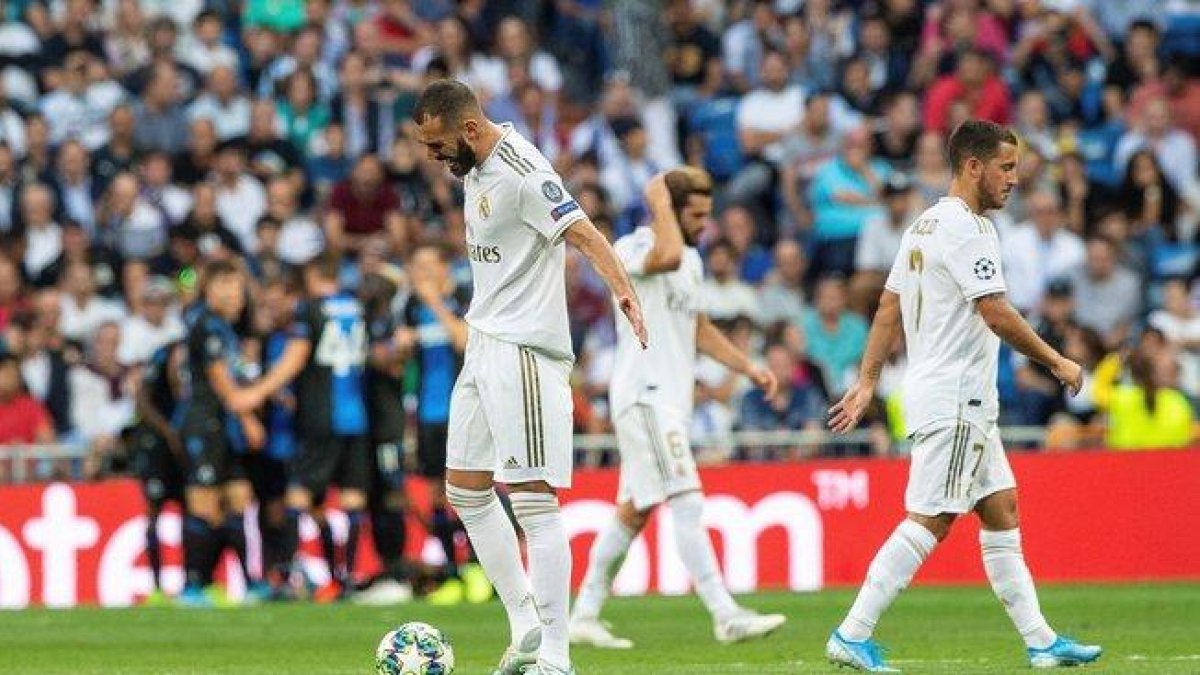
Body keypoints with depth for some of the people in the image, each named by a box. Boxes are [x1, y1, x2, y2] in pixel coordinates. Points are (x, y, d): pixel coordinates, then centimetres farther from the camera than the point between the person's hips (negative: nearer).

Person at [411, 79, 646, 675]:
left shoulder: (522, 174, -18)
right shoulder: (476, 166, 11)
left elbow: (583, 233, -29)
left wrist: (622, 288, -45)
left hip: (524, 350, -10)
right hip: (484, 345, 10)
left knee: (534, 502, -11)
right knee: (465, 491, 14)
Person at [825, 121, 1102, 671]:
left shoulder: (925, 226, 16)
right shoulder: (967, 229, -15)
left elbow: (889, 307, 16)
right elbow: (997, 315, -20)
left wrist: (867, 382, 16)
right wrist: (1058, 363, -10)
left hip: (964, 403, 11)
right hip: (954, 401, -11)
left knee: (1002, 510, 10)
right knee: (928, 520, -11)